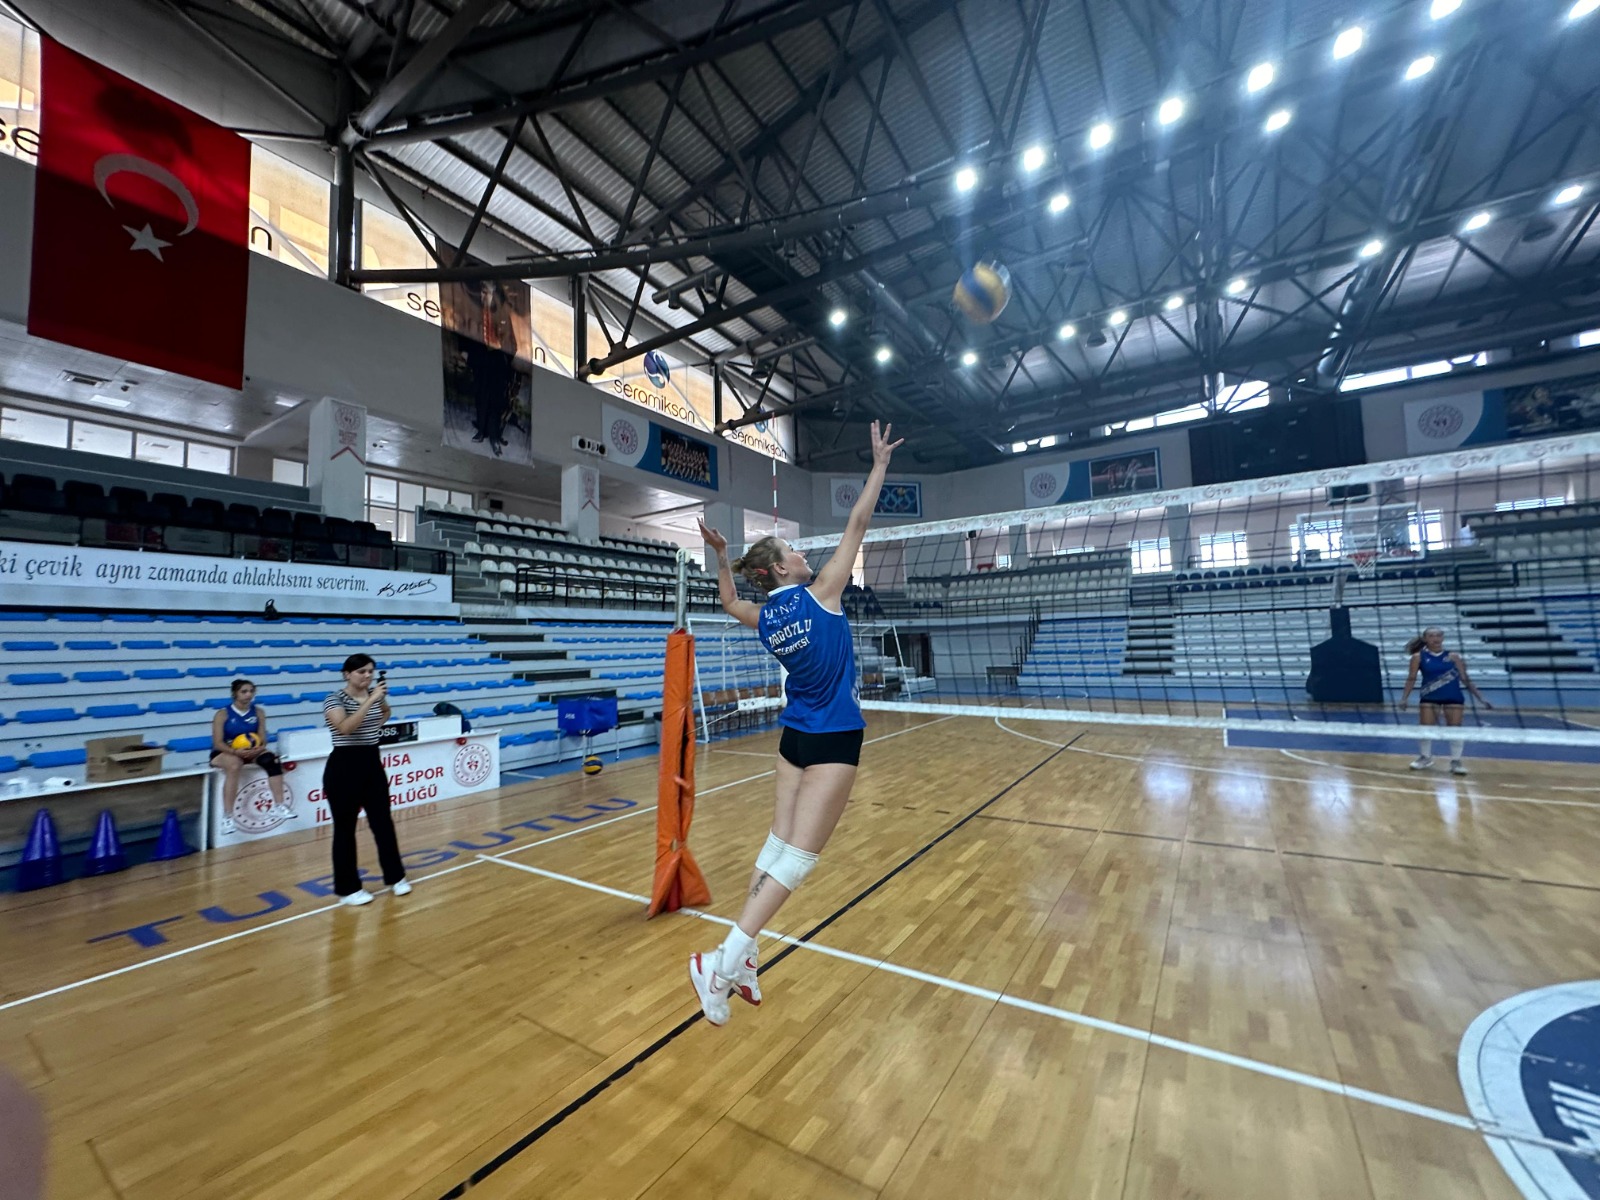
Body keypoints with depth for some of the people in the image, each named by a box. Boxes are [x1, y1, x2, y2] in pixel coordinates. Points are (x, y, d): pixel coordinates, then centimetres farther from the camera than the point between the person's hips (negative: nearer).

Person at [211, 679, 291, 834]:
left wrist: (259, 748, -22)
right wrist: (236, 751, -31)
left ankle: (279, 805, -23)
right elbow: (217, 743, -13)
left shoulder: (258, 712, 1)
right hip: (224, 752, -3)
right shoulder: (223, 714, -8)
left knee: (271, 759, -26)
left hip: (250, 751, 4)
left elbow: (262, 739, 1)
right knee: (234, 765, -37)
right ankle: (227, 816, -34)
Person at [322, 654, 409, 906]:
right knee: (345, 828, 5)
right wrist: (370, 700, -34)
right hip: (344, 766, -5)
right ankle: (348, 888, 19)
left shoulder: (375, 694, 4)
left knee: (383, 822, 11)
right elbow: (345, 727, -31)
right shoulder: (335, 699, -13)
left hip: (372, 763, 5)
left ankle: (395, 877, 25)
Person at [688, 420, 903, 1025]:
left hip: (795, 737, 6)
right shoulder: (819, 592, -12)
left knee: (778, 846, 12)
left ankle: (741, 957, 17)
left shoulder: (763, 616, 3)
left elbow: (728, 600, 27)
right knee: (797, 857, -4)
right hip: (834, 741, -6)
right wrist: (880, 464, 2)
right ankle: (722, 961, -6)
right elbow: (856, 524, -7)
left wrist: (721, 557, 24)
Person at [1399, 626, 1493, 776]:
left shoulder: (1453, 656, 1)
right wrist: (1405, 697, -11)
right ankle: (1426, 757, 21)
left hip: (1453, 697, 1)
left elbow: (1465, 678, 5)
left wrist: (1480, 698, 0)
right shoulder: (1419, 656, -3)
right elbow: (1411, 678, -3)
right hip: (1429, 698, -1)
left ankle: (1456, 761, 13)